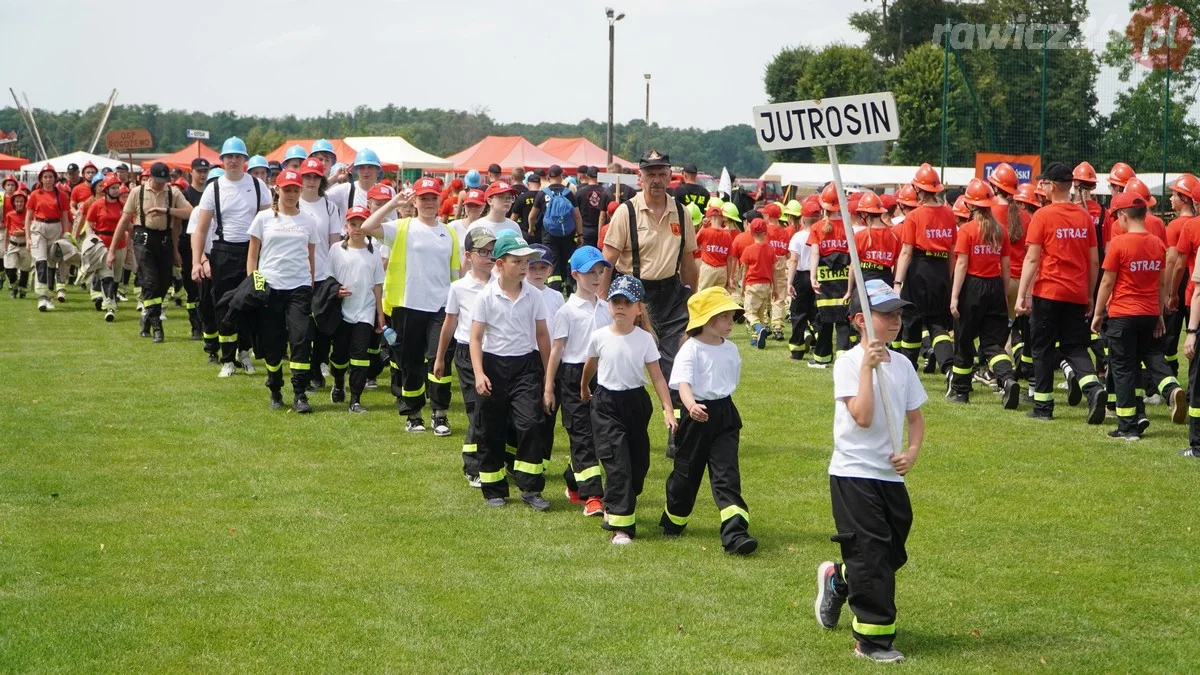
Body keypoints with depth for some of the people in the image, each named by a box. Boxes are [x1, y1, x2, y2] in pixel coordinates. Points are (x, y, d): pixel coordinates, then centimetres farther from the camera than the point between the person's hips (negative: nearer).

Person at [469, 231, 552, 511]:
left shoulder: (534, 295, 1)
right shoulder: (487, 296, -6)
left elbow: (542, 334, 9)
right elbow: (476, 337, -7)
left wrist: (547, 373, 9)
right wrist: (479, 374, -17)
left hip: (526, 365, 1)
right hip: (494, 364, -1)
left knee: (529, 424, -13)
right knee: (492, 431, 7)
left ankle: (530, 488, -6)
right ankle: (494, 490, 20)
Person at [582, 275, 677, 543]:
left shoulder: (645, 339, -6)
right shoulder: (600, 337, -5)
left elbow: (657, 377, -6)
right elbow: (590, 366, 15)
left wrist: (668, 410, -12)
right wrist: (584, 390, 29)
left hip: (636, 402, 2)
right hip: (606, 404, -2)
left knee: (638, 462, 8)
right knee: (618, 465, -11)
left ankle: (614, 509, 33)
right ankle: (620, 526, -12)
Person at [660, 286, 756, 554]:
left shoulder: (731, 349, 6)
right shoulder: (691, 349, -13)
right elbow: (682, 382, -26)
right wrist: (691, 405, -45)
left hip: (725, 414, 4)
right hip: (697, 415, -4)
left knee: (727, 474, -8)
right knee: (687, 471, 11)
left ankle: (735, 533, -17)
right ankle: (673, 521, 36)